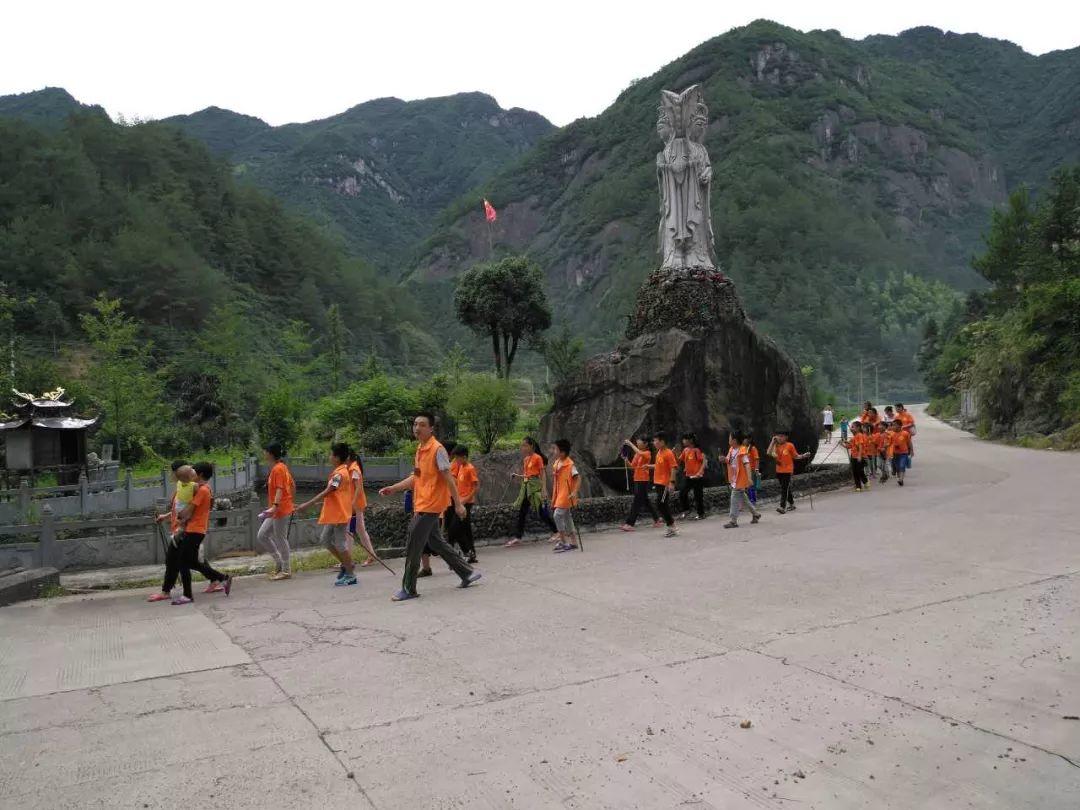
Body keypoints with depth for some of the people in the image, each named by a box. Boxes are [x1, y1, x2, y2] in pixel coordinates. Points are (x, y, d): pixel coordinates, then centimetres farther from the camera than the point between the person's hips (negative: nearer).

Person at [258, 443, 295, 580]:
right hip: (277, 511, 10)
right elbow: (293, 486, 19)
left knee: (280, 539, -2)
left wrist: (274, 506, -33)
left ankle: (286, 570, 6)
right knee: (262, 535, 11)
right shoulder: (282, 467, 14)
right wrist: (289, 500, 26)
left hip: (281, 510, -10)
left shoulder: (277, 469, -13)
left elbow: (280, 489, -23)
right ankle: (279, 562, 17)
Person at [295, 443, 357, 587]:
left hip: (340, 515, -10)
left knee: (340, 544, -2)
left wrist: (307, 504, -24)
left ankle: (350, 575, 7)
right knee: (325, 539, 15)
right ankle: (346, 564, 23)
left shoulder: (339, 474, -18)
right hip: (333, 515, 10)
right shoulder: (343, 471, 12)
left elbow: (326, 493, -24)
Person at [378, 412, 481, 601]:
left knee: (412, 546, -4)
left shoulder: (437, 449, -14)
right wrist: (393, 489, 16)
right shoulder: (420, 450, 12)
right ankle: (467, 573, 25)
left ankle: (408, 589, 8)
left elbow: (448, 478, -15)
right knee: (436, 543, 15)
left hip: (430, 506, -9)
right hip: (421, 505, 9)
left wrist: (458, 504, -15)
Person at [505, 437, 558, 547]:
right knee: (522, 512, 3)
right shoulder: (525, 459, 14)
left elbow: (542, 474, -9)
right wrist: (517, 475, 4)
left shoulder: (537, 458, -7)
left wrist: (544, 489, -16)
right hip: (526, 487, 7)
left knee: (542, 512, -3)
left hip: (536, 486, -7)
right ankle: (517, 537, 5)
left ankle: (556, 532, 11)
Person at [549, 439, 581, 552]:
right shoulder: (556, 463, 9)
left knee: (558, 515, -16)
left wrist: (574, 492, -28)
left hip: (566, 495, -8)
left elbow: (578, 478, -17)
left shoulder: (570, 464, -15)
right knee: (567, 518, 11)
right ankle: (573, 543, 18)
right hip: (559, 495, 8)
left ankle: (563, 542, -7)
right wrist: (553, 496, 18)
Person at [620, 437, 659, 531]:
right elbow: (632, 466, 11)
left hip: (643, 480, -8)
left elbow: (640, 453, -31)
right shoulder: (637, 454, 13)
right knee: (645, 501, 15)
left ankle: (629, 524, -10)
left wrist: (630, 444, -26)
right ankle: (656, 519, 27)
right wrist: (625, 459, -5)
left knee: (637, 502, -8)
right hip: (637, 479, 8)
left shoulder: (647, 453, -9)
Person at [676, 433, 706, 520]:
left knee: (698, 496, 2)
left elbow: (704, 462, -15)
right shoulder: (685, 450, 8)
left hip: (697, 477, -7)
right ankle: (685, 510, 18)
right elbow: (679, 461, 11)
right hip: (688, 476, 7)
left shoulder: (697, 450, -12)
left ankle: (701, 514, 14)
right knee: (682, 493, 1)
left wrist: (699, 472, -24)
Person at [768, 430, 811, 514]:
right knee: (786, 488, 15)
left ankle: (782, 507, -16)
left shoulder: (790, 445, -4)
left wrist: (803, 456, -15)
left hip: (788, 470, -5)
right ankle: (791, 504, 28)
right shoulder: (776, 446, 7)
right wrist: (772, 441, -7)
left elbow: (795, 456, 3)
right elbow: (769, 452, -7)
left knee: (784, 489, -12)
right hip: (779, 470, 5)